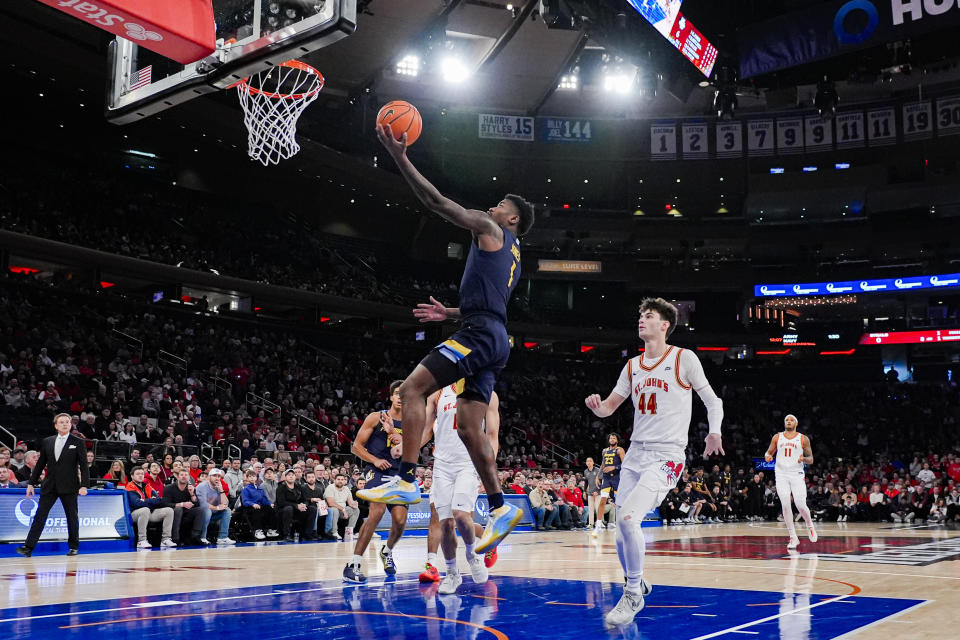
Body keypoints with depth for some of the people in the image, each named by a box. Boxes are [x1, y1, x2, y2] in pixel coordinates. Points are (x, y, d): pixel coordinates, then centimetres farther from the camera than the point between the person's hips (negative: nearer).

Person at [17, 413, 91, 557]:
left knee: (72, 517, 6)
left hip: (69, 487, -3)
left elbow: (84, 466, -3)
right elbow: (40, 464, 14)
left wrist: (84, 485, -12)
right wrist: (31, 483, 10)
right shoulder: (47, 442, 10)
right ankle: (28, 547, -4)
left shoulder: (78, 442, -1)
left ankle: (73, 546, 17)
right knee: (40, 516, -3)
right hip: (49, 486, 3)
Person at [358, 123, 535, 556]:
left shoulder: (490, 229, 3)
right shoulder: (512, 256, 29)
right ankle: (500, 509, 6)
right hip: (493, 340, 10)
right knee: (469, 428, 7)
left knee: (412, 389, -13)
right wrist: (451, 314, 35)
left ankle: (406, 481, -20)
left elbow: (436, 201, -2)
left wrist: (400, 158, 0)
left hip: (480, 335, -10)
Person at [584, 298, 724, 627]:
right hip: (635, 453, 6)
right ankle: (636, 583, 31)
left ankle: (633, 594, -6)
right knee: (623, 528, 6)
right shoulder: (632, 366, 13)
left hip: (666, 456, -6)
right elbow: (609, 407, 16)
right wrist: (597, 406, -7)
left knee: (627, 517, -23)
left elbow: (711, 399, 1)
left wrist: (714, 431, -17)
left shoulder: (684, 358, -3)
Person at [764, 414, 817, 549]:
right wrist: (768, 456, -9)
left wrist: (804, 458, -18)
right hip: (781, 474, 2)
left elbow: (811, 459, 6)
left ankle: (809, 525, 22)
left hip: (797, 474, -1)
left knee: (800, 505, -11)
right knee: (785, 505, -8)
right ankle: (793, 538, 0)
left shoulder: (803, 439, 4)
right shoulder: (777, 438, 10)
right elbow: (769, 452, 16)